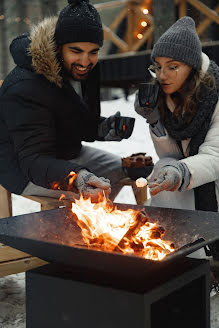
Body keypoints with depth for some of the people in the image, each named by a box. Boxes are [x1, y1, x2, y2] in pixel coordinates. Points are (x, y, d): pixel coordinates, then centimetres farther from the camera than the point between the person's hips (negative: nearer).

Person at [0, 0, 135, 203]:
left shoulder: (82, 70, -4)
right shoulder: (26, 88, -31)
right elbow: (33, 159, -35)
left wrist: (103, 128, -15)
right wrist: (75, 178, -53)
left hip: (65, 154, 9)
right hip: (22, 169, -8)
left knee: (122, 170, 12)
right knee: (92, 193, -26)